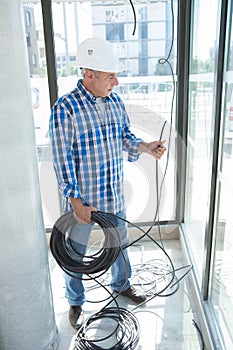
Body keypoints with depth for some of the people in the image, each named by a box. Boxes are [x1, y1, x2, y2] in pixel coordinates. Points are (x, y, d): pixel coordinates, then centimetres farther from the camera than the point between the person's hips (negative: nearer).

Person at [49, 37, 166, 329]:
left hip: (114, 193, 6)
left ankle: (121, 284, 51)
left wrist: (145, 147, -10)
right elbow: (62, 160, -19)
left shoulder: (115, 102, 0)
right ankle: (75, 302, 39)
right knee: (75, 253, 14)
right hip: (81, 198, -5)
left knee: (119, 241, 24)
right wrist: (77, 203, -18)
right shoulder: (65, 109, -20)